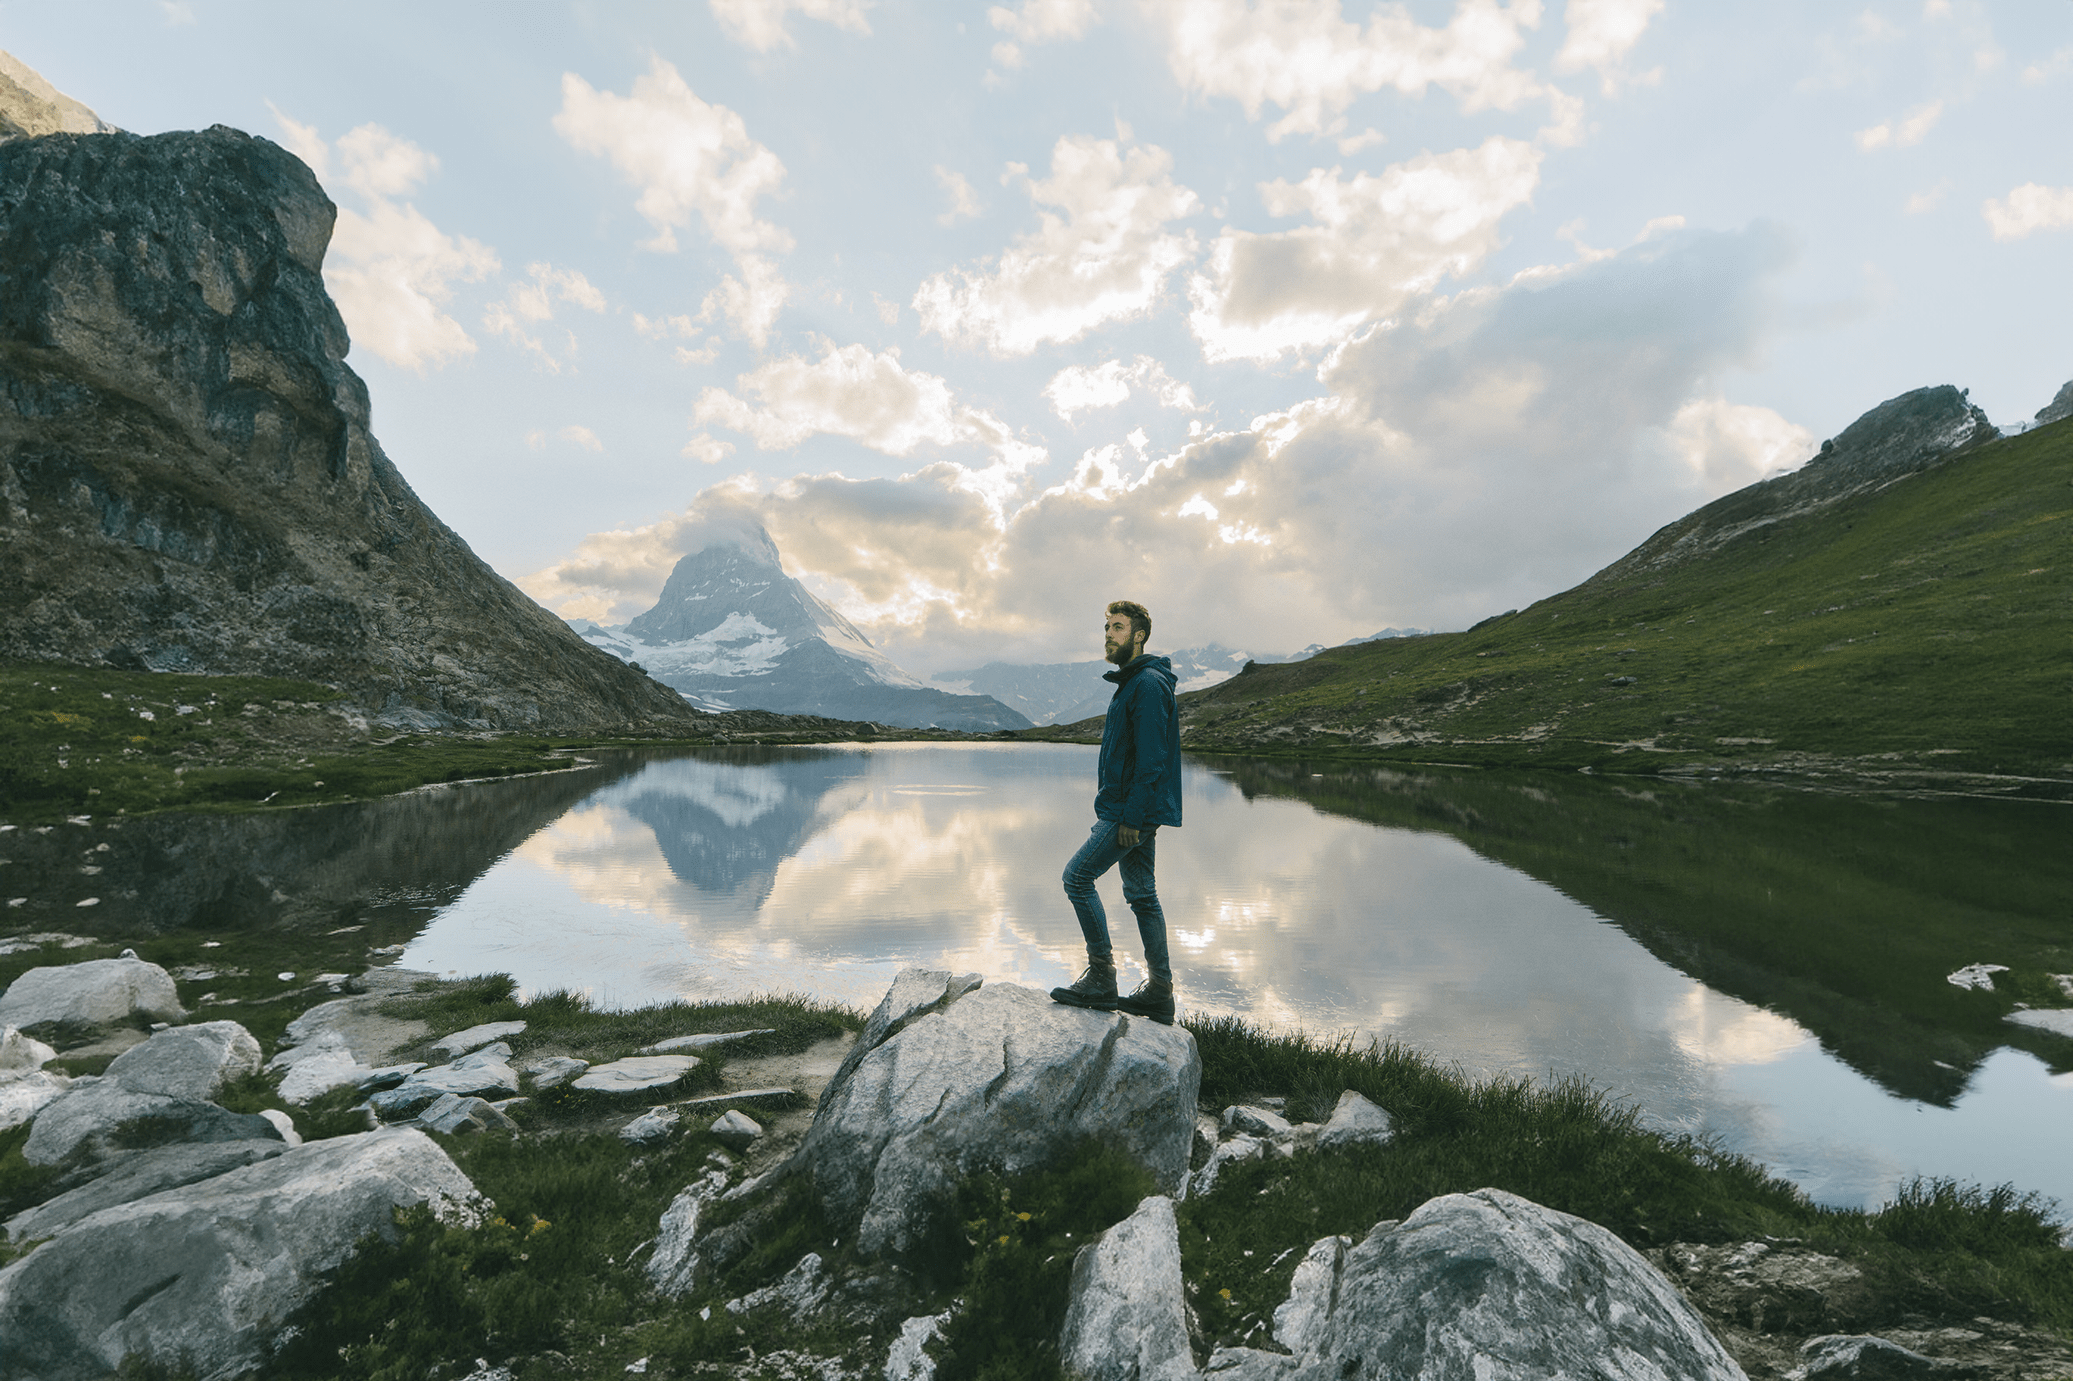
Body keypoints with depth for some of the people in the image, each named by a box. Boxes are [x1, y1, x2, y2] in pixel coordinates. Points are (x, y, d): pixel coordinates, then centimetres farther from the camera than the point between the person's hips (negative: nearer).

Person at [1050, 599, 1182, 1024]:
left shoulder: (1148, 683, -15)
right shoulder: (1132, 682, 18)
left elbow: (1151, 758, -22)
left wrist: (1131, 817, -22)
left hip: (1132, 812, -10)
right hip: (1137, 812, 10)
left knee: (1078, 876, -7)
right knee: (1141, 893, 12)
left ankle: (1101, 977, 1)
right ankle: (1159, 993, 20)